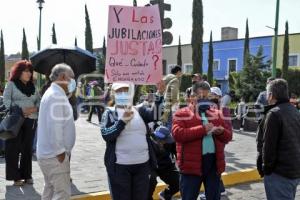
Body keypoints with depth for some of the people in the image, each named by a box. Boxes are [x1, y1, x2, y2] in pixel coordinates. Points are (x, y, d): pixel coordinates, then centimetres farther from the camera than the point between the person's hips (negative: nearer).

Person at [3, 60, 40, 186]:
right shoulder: (11, 84, 4)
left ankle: (27, 175, 17)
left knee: (27, 149, 8)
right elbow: (6, 100, -6)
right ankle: (15, 177, 6)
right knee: (14, 148, -2)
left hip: (31, 120, 4)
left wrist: (35, 108, -9)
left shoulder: (32, 86, 17)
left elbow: (39, 101, 13)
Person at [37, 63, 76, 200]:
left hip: (47, 153, 11)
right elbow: (55, 126, -25)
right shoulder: (57, 96, -18)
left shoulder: (51, 93, 16)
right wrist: (60, 152, -19)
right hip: (55, 155, -11)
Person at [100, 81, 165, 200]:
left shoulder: (140, 110, 8)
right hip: (119, 166, -3)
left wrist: (160, 95, -25)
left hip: (142, 164, 3)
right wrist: (122, 121, -22)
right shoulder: (110, 113, 1)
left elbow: (155, 114, -11)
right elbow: (106, 135, -11)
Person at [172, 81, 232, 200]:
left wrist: (221, 132, -9)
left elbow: (228, 135, 16)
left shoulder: (216, 114, 15)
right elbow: (177, 134, -17)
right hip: (191, 164, -4)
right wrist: (202, 129, -20)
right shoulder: (182, 114, -1)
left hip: (214, 162, 5)